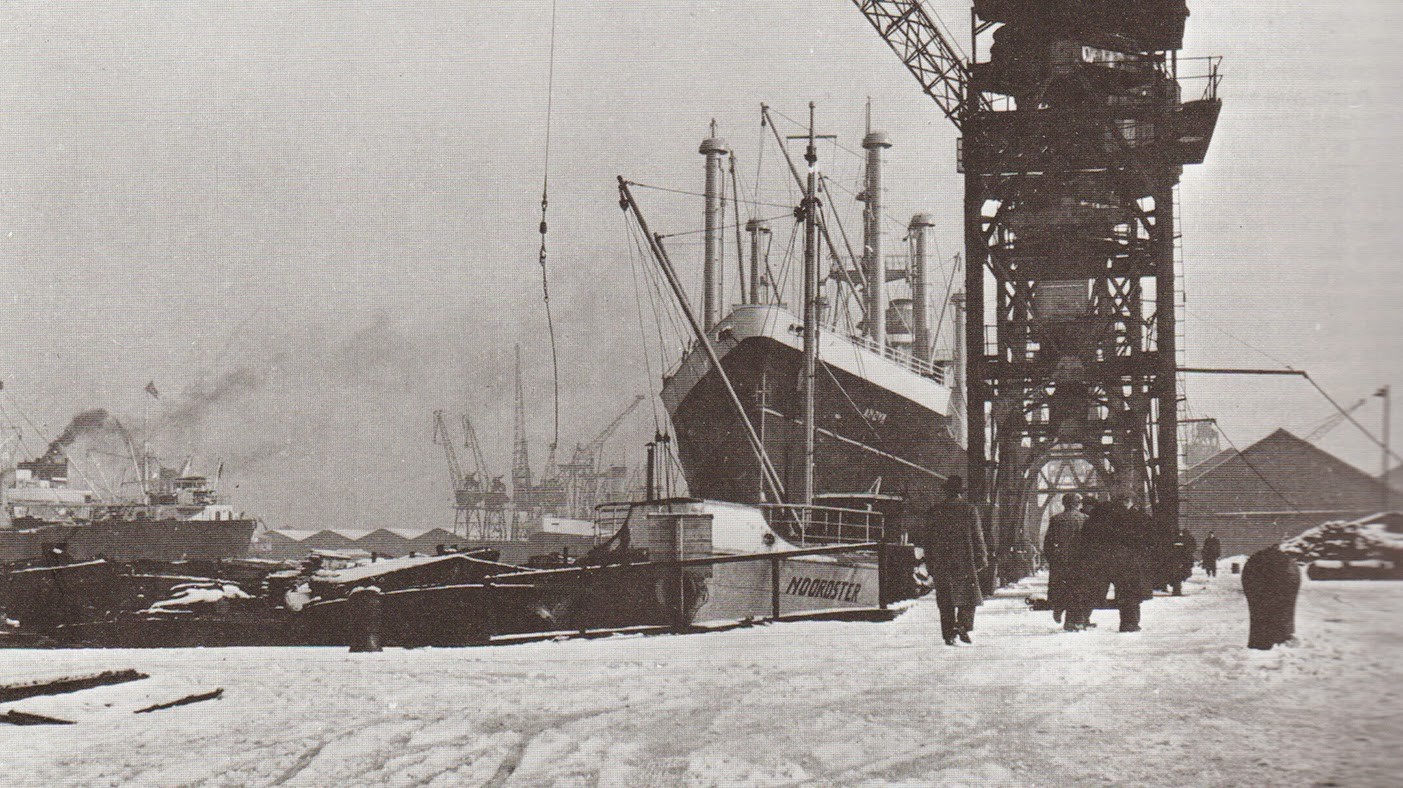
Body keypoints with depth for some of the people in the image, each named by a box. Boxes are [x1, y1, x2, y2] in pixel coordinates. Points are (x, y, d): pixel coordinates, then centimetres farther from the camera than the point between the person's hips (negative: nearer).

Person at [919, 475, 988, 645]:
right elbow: (977, 537, -3)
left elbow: (926, 537, 8)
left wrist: (930, 564, 14)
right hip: (964, 561, -2)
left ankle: (948, 633, 4)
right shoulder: (969, 510, -2)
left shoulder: (935, 511, 6)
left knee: (945, 600, 7)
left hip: (941, 563, 2)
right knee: (969, 595, 7)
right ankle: (963, 626, -11)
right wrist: (981, 559, 6)